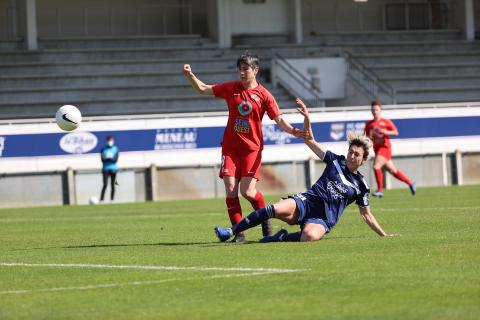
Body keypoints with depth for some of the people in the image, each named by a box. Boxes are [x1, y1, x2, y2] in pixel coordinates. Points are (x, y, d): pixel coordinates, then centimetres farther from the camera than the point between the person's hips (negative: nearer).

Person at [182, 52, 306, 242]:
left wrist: (293, 131, -22)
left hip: (252, 147, -3)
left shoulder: (264, 95, -3)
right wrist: (190, 75, -3)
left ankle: (266, 220, 15)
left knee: (247, 191, -12)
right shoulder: (231, 88, 5)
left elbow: (279, 120, -4)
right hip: (230, 146, 3)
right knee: (230, 189, -8)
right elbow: (203, 89, 11)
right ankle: (238, 232, -1)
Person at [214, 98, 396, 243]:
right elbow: (310, 140, 13)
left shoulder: (361, 186, 10)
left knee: (310, 236, -40)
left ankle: (282, 238, -12)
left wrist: (384, 235, 13)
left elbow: (367, 216, 19)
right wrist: (307, 118, -1)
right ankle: (230, 232, -28)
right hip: (307, 201, 1)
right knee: (278, 209, -33)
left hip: (323, 219, -1)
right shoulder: (336, 161, 14)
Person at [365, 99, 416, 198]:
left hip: (385, 147, -5)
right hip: (376, 149, 5)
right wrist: (369, 137, -9)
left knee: (376, 166, -22)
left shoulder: (385, 122, -1)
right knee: (392, 171, 10)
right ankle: (410, 183, 28)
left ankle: (380, 190, -11)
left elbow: (396, 132, 0)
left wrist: (386, 132, -16)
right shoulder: (369, 124, 10)